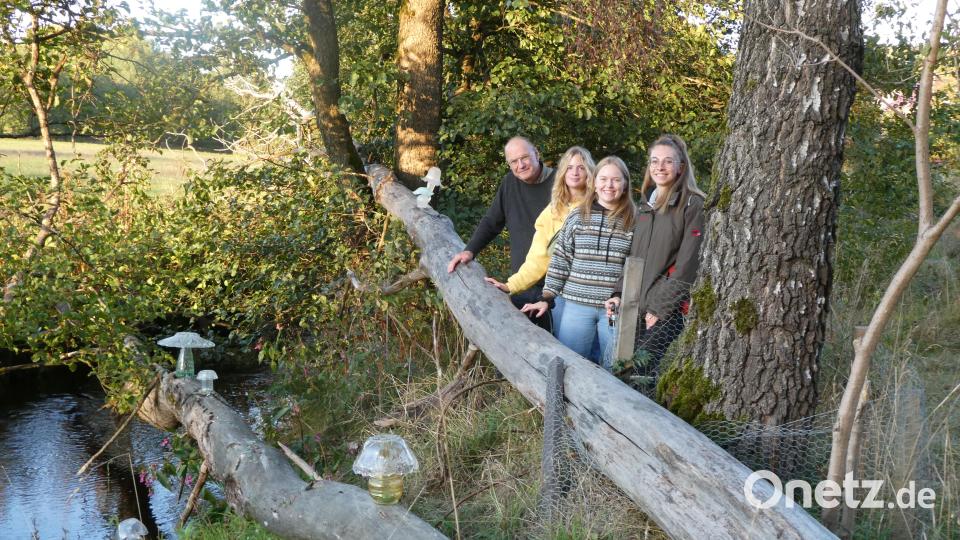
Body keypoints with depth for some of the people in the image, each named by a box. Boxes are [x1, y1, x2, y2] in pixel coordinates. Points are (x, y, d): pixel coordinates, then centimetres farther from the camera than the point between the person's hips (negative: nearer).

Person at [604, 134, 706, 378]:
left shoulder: (693, 205, -3)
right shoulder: (645, 206, 19)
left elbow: (687, 265, -9)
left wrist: (660, 308, -11)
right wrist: (619, 294, 9)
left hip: (669, 312, -6)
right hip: (636, 309, 7)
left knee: (642, 373, -17)